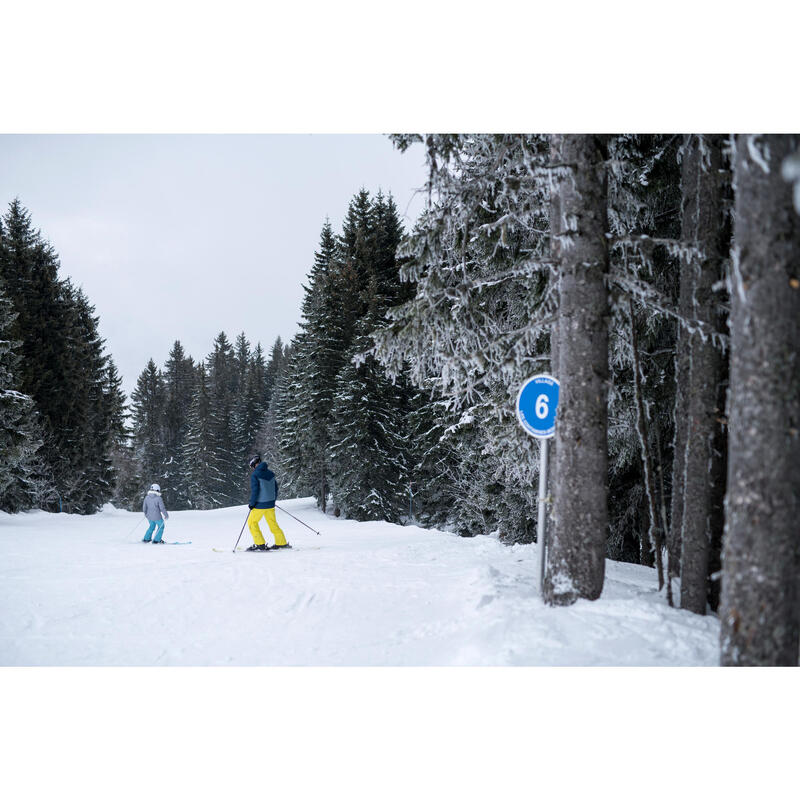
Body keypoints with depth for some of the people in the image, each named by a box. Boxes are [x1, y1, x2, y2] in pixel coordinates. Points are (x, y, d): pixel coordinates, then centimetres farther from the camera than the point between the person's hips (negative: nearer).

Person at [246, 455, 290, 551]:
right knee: (273, 523, 17)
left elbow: (254, 490, -17)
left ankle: (260, 544, 3)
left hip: (260, 504, -6)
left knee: (252, 522, 8)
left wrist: (252, 503, -7)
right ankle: (282, 543, 19)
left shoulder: (255, 474, -12)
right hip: (270, 504, 6)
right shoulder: (270, 473, 7)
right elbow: (275, 488, 14)